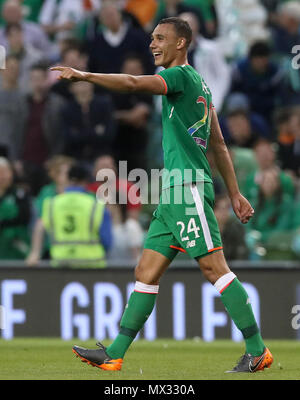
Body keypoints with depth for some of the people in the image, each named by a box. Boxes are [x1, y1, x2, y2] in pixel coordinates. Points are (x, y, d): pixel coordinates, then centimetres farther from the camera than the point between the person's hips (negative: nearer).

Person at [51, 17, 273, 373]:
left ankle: (257, 351, -7)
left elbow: (133, 84, -22)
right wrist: (235, 194, 26)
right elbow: (219, 146, 24)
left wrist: (84, 76, -21)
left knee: (214, 268, -10)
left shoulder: (183, 75, -7)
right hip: (174, 195, 10)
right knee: (146, 273, 6)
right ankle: (113, 355, 5)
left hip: (189, 187, -10)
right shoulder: (197, 84, 22)